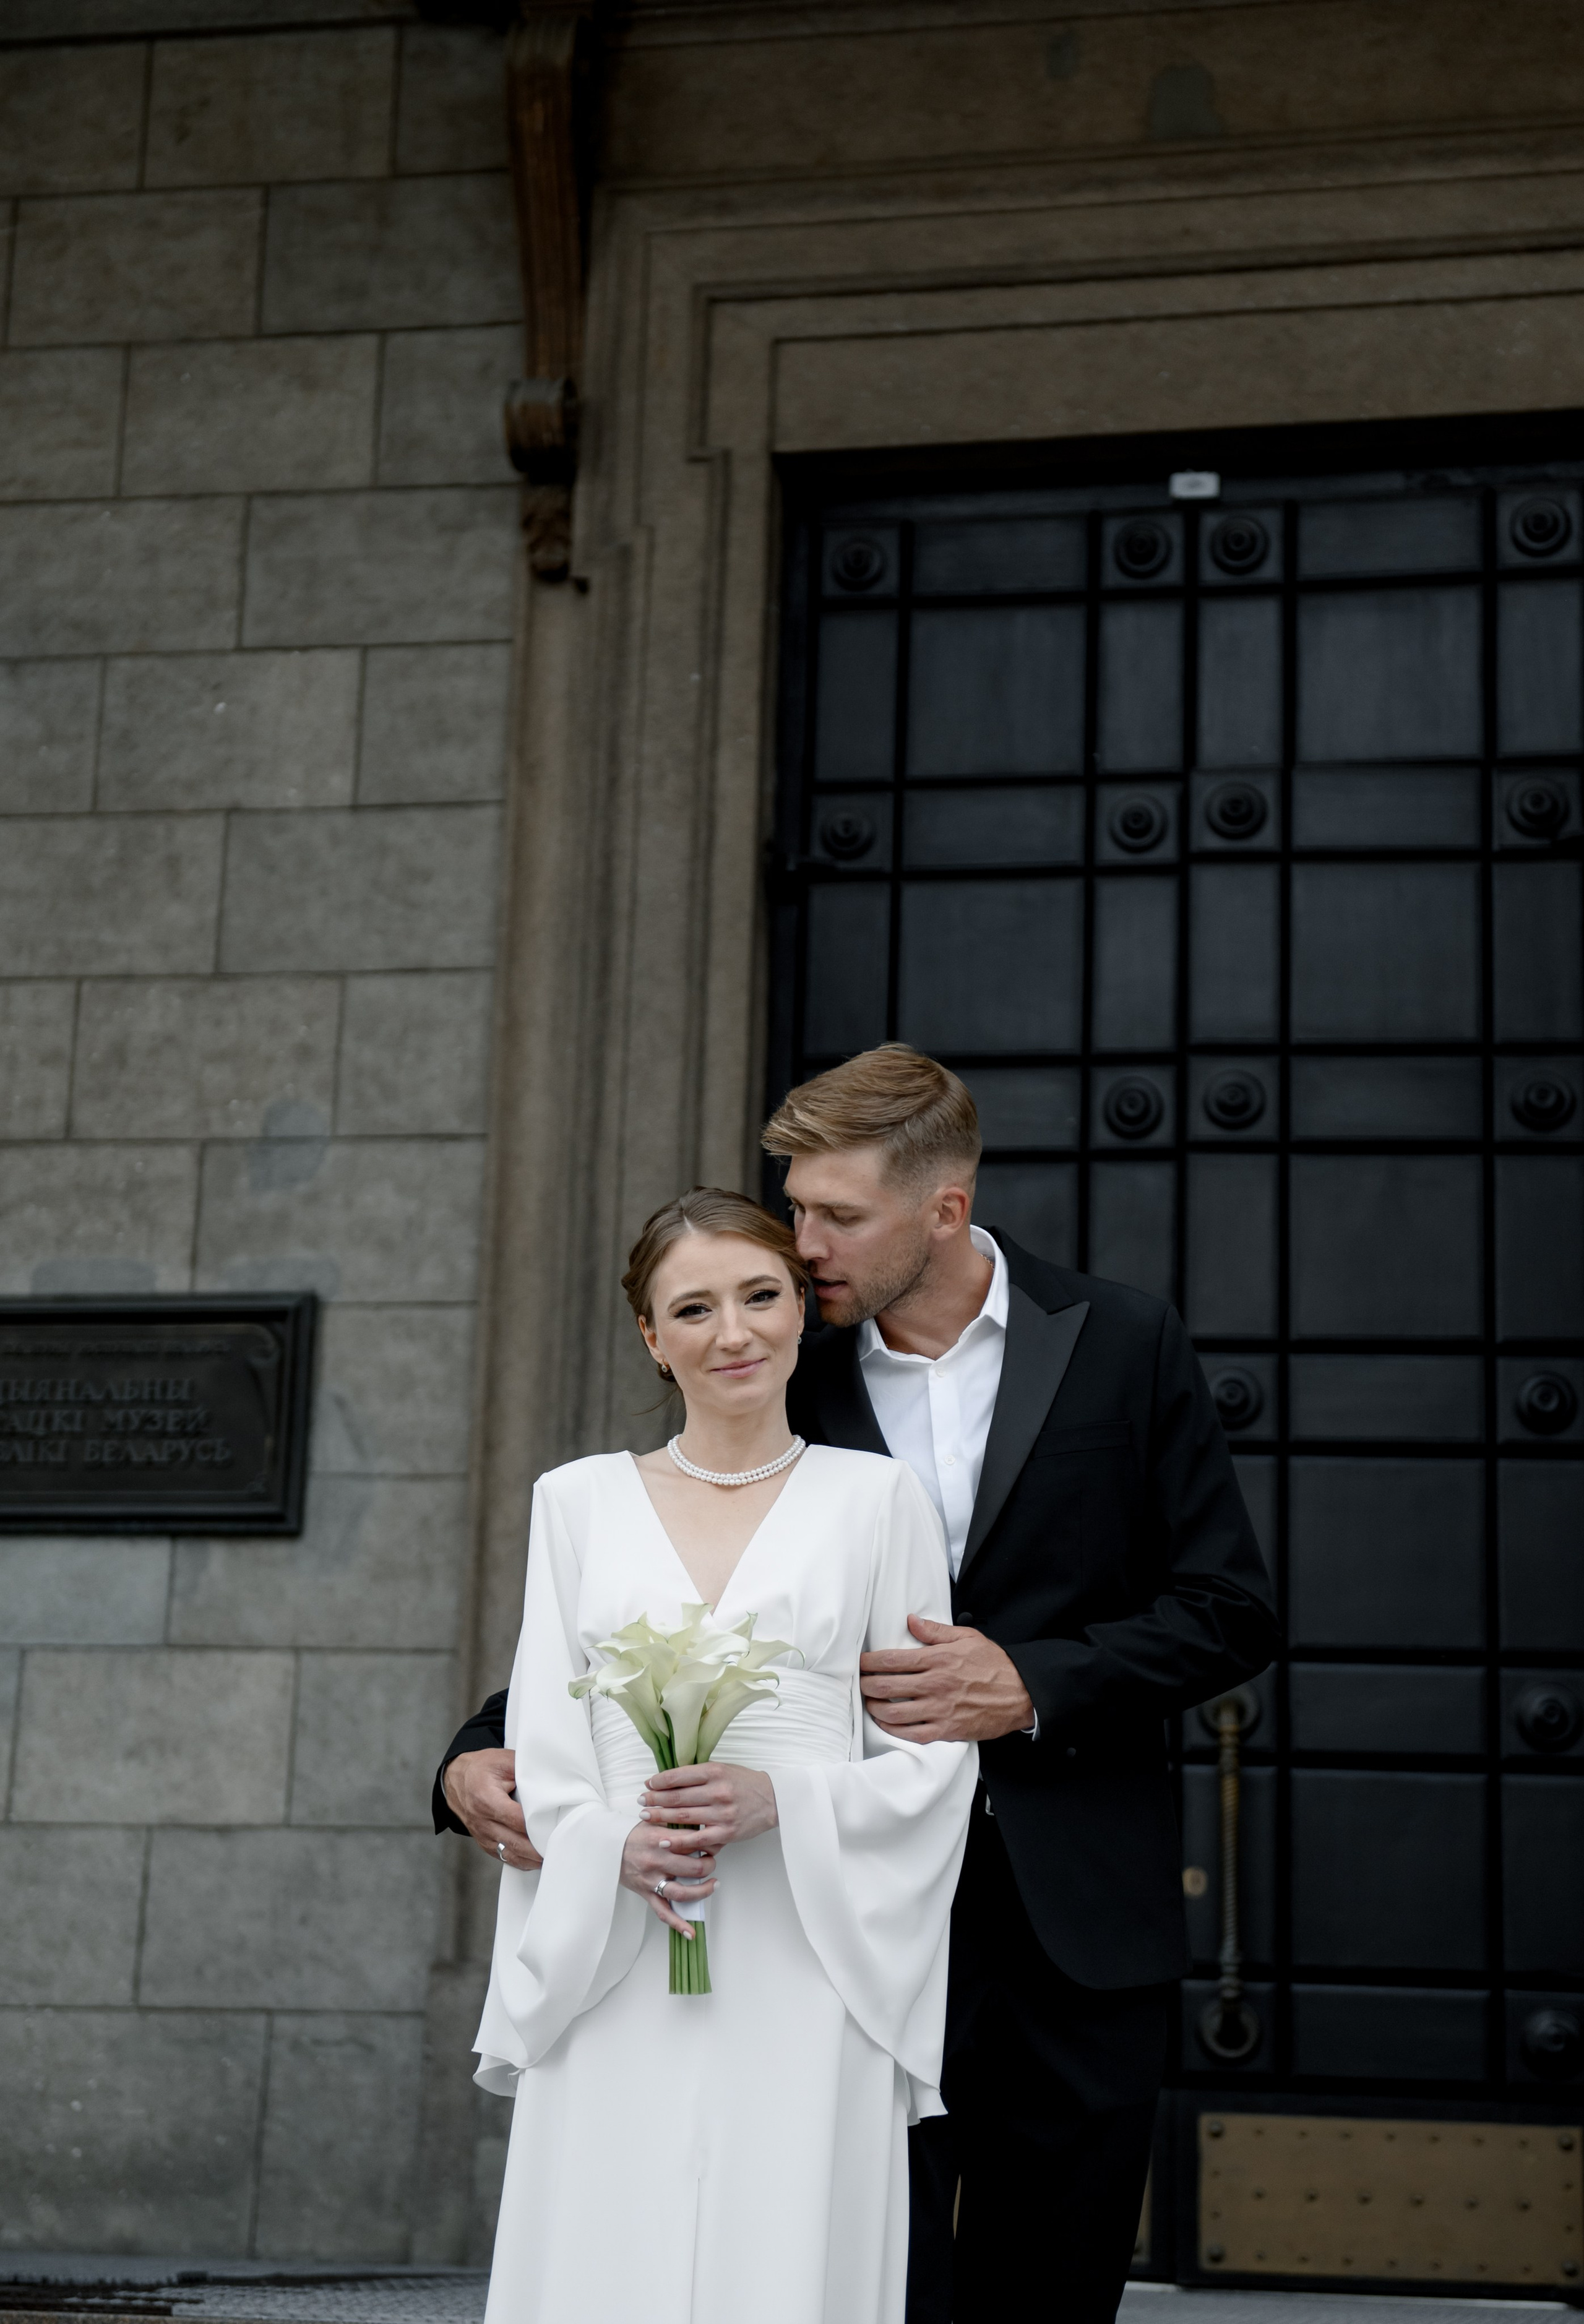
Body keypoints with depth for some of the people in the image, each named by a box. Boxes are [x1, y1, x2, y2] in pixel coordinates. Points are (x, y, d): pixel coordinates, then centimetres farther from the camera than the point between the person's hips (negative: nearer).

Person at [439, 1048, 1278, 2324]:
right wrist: (484, 1755, -12)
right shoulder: (789, 1381, 1)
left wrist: (1034, 1688, -12)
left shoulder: (1123, 1344, 0)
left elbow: (1230, 1608, 1)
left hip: (1081, 1930, 0)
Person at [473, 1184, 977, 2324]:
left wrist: (781, 1798, -12)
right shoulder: (579, 1501, 12)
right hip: (611, 1978, 1)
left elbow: (934, 1755, 4)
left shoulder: (877, 1497, 7)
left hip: (806, 1966, -1)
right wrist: (615, 1846, -11)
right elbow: (543, 1747, 9)